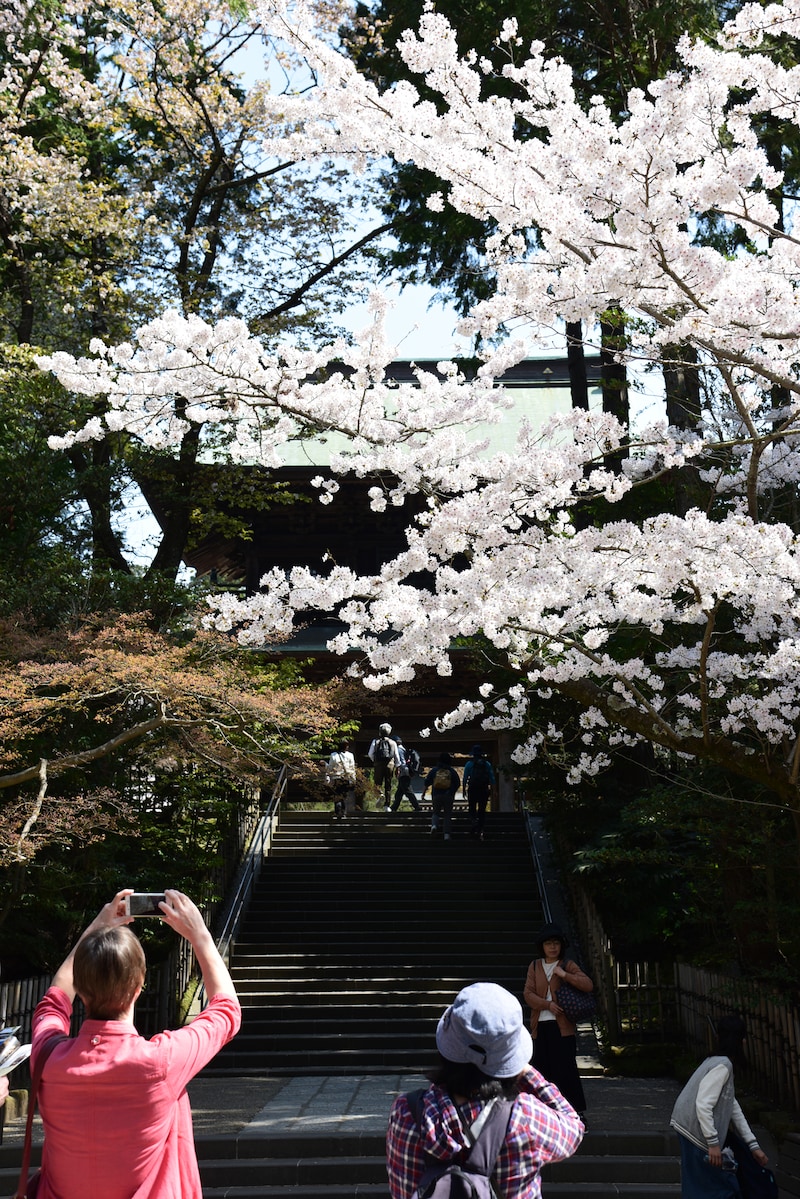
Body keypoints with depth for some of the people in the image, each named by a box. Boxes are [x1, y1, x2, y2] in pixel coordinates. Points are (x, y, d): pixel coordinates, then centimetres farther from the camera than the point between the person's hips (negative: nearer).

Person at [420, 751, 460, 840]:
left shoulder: (434, 770, 3)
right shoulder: (452, 772, 3)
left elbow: (426, 783, 2)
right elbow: (457, 784, 8)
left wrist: (423, 793, 10)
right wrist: (452, 793, 23)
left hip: (436, 795, 1)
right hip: (448, 796, -1)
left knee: (436, 812, 17)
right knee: (447, 814, 6)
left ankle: (434, 825, -11)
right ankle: (447, 833, -3)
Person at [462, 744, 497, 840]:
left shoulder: (469, 764, 0)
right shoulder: (487, 764, 5)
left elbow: (465, 778, -2)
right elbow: (492, 778, 1)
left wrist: (464, 789, 3)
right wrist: (492, 789, 4)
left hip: (472, 789, -1)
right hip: (484, 790, 1)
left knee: (472, 809, 10)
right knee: (482, 811, 7)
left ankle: (473, 822, -20)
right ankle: (480, 831, 3)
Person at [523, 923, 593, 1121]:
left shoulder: (568, 965, 3)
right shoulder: (535, 966, 12)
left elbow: (588, 985, -10)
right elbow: (528, 994, 2)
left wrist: (564, 974, -18)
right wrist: (548, 1004, -12)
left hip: (562, 1025, -4)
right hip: (540, 1025, 4)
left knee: (566, 1069, -8)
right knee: (542, 1068, 6)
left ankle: (577, 1112, -2)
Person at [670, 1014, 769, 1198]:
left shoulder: (716, 1062, 15)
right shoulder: (723, 1066, -15)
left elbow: (734, 1108, 18)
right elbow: (703, 1105, -23)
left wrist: (753, 1145, 18)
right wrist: (713, 1143, -21)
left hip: (688, 1131, 9)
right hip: (698, 1135, -9)